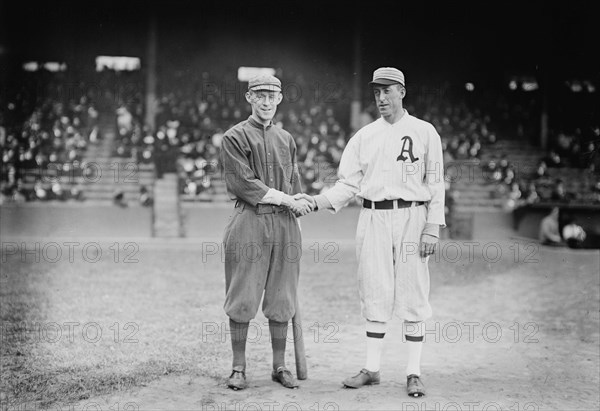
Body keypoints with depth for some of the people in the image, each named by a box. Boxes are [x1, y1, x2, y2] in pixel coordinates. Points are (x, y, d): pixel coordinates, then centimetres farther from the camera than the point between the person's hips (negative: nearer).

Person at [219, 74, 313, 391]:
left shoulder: (286, 139, 17)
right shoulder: (234, 137, 0)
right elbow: (244, 183, -10)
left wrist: (294, 206, 3)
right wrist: (285, 199, -9)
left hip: (284, 223, 5)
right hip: (248, 223, -4)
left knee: (281, 299, 7)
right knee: (242, 297, -2)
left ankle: (279, 366, 16)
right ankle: (238, 368, 8)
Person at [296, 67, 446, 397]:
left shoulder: (424, 132, 3)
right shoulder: (364, 136, 11)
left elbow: (435, 182, 1)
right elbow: (348, 184, 7)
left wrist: (432, 227, -8)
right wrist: (316, 201, -9)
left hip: (411, 217, -3)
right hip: (373, 218, 3)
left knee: (412, 295, -2)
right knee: (375, 295, 5)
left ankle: (413, 373, 4)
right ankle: (372, 368, 13)